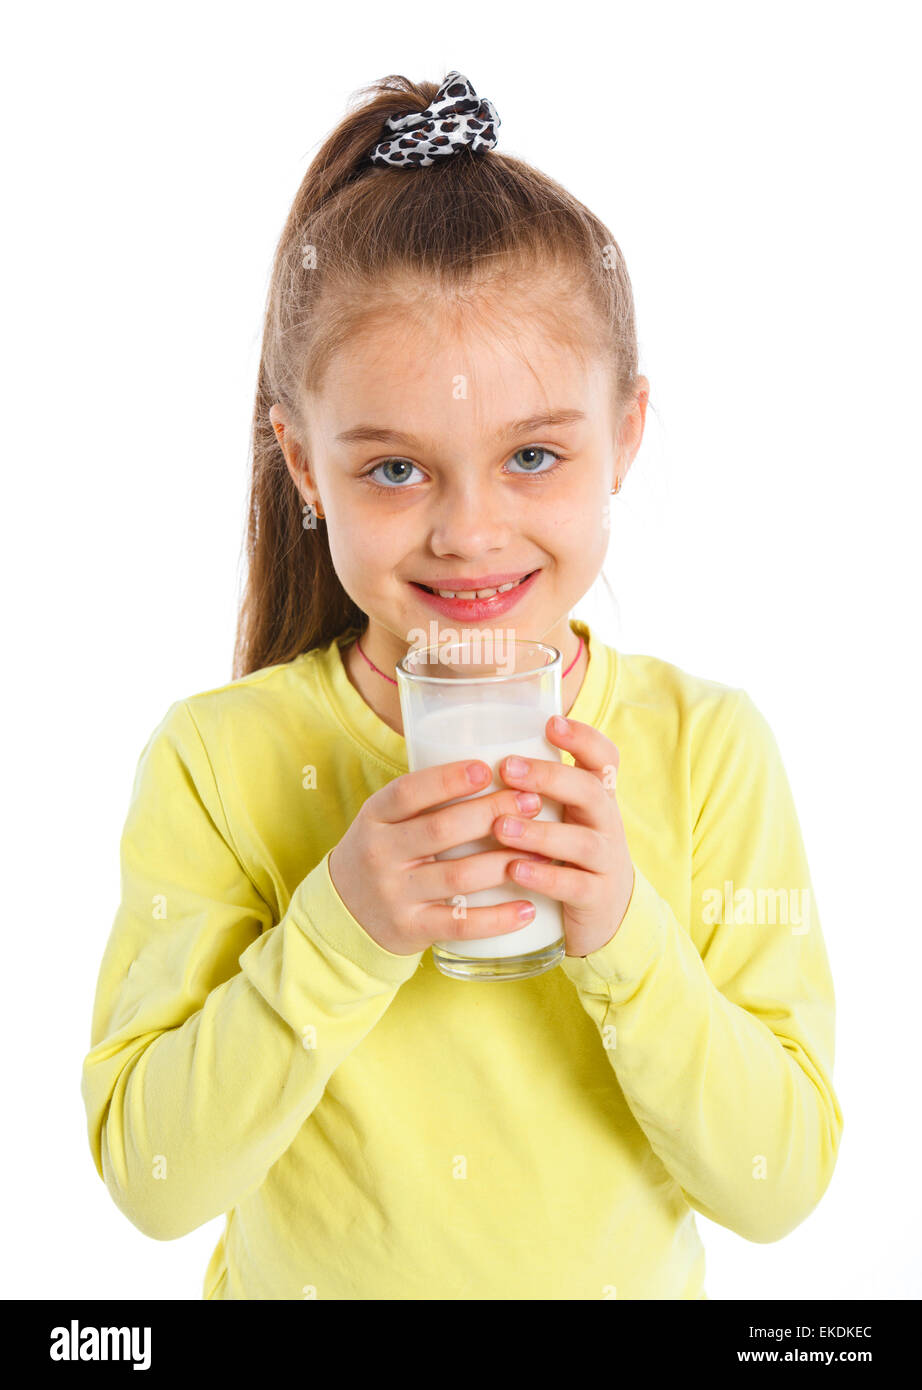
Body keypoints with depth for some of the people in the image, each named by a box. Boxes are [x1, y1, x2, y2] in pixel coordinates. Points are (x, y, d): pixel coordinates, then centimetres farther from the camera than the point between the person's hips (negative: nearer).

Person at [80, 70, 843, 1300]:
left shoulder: (709, 746, -18)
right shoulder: (217, 760, -20)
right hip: (301, 1280, 0)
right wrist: (340, 931, -32)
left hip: (628, 1281, 1)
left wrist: (622, 931, -31)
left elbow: (781, 1184, -16)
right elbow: (149, 1180, -19)